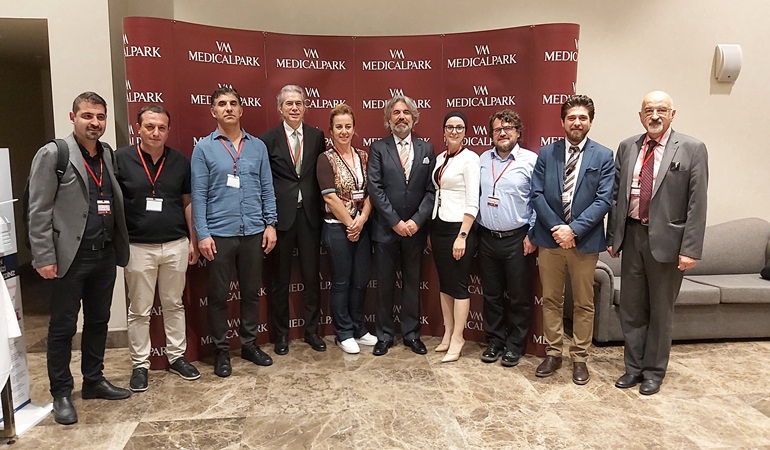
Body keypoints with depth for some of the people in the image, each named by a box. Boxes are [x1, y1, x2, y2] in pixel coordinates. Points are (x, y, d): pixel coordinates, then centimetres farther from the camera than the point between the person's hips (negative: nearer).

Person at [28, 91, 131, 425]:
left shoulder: (109, 155, 10)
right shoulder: (53, 154, -6)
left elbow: (115, 202, 9)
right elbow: (38, 211, -8)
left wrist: (120, 247, 2)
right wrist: (44, 257, -12)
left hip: (105, 254, 5)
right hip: (70, 256, -5)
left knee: (98, 321, 16)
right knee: (63, 326, 7)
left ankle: (94, 381, 31)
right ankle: (61, 394, 21)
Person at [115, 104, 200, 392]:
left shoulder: (180, 161, 3)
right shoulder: (120, 159, -5)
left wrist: (192, 241, 7)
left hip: (176, 245, 2)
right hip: (139, 247, -2)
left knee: (174, 305, 14)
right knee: (139, 310, 8)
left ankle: (177, 357, 27)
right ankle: (140, 364, 22)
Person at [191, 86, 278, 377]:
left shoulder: (257, 146, 7)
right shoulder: (204, 148, 0)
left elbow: (267, 188, 8)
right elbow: (198, 195, -3)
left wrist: (270, 224, 1)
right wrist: (202, 234, -9)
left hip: (253, 233, 3)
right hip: (219, 233, -2)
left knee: (251, 291, 12)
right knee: (218, 295, 7)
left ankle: (249, 344, 28)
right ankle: (221, 350, 22)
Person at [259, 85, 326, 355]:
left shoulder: (317, 136, 6)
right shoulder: (268, 139, -1)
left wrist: (321, 207, -1)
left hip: (310, 214, 2)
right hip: (281, 216, -2)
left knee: (311, 276, 9)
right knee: (281, 279, 9)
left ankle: (312, 330, 25)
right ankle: (281, 333, 24)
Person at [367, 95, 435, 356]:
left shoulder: (426, 149, 6)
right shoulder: (378, 149, 0)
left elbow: (431, 190, 1)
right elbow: (375, 189, -8)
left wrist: (417, 221, -11)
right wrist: (396, 222, -13)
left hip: (415, 229, 2)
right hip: (385, 229, -1)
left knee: (412, 283, 12)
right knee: (385, 285, 8)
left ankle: (411, 334, 25)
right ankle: (384, 335, 22)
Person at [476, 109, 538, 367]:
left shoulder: (531, 160, -5)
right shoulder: (483, 159, 8)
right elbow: (476, 195, 10)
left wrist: (532, 234, -9)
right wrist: (474, 228, 4)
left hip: (518, 240, -4)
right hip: (487, 238, 4)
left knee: (519, 297, 7)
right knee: (491, 295, 14)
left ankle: (515, 345, 23)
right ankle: (494, 341, 28)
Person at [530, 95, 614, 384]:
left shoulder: (603, 156, 0)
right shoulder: (546, 154, 5)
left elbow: (604, 199, -8)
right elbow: (537, 195, -1)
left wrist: (574, 229, -17)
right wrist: (556, 228, -12)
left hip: (585, 241, -1)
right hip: (550, 239, 2)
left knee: (583, 304, 9)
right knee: (551, 300, 11)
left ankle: (579, 359, 23)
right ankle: (553, 354, 25)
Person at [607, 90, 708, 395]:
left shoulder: (692, 149, -5)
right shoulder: (627, 147, 6)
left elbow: (697, 203, -9)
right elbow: (616, 195, 8)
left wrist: (690, 249, -13)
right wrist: (612, 236, 6)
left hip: (666, 240, -3)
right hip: (632, 236, 4)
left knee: (661, 311, 10)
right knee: (631, 308, 13)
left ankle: (653, 371, 27)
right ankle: (634, 367, 29)